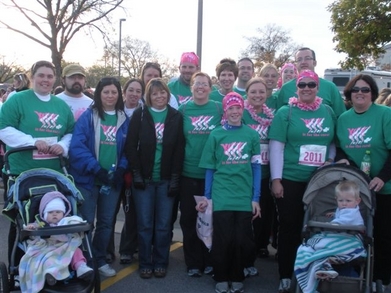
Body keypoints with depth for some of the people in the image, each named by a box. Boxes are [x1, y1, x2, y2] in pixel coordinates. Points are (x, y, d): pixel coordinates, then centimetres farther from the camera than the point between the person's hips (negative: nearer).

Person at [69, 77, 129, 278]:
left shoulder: (124, 119, 6)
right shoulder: (87, 116, -6)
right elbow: (77, 146, -15)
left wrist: (121, 169, -10)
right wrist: (96, 168, -23)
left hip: (113, 179, 4)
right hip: (87, 177, -4)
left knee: (106, 222, 13)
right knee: (86, 222, 4)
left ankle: (100, 260, 28)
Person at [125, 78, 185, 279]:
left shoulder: (176, 117, 4)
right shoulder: (139, 115, 1)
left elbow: (179, 149, 2)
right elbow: (130, 146, -2)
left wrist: (175, 178, -5)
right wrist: (136, 174, -9)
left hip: (166, 179, 1)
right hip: (144, 178, -1)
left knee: (163, 224, 5)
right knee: (145, 223, 4)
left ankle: (160, 263, 20)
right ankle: (145, 264, 18)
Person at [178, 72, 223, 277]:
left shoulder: (219, 108, 1)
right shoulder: (183, 109, 4)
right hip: (188, 172, 1)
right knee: (189, 218, 5)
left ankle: (210, 261, 22)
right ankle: (193, 263, 18)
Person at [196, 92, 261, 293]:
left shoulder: (252, 135, 2)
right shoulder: (216, 135, 1)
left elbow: (256, 167, 4)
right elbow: (210, 168, 6)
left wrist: (255, 198, 1)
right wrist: (206, 197, 6)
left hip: (245, 197, 1)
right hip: (221, 197, -1)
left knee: (241, 240, 8)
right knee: (222, 240, 4)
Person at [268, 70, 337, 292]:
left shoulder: (328, 112, 8)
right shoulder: (285, 112, -4)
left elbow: (333, 142, 17)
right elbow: (276, 147, -7)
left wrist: (330, 160, -1)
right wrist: (276, 179, -11)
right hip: (290, 180, -3)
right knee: (290, 227, 2)